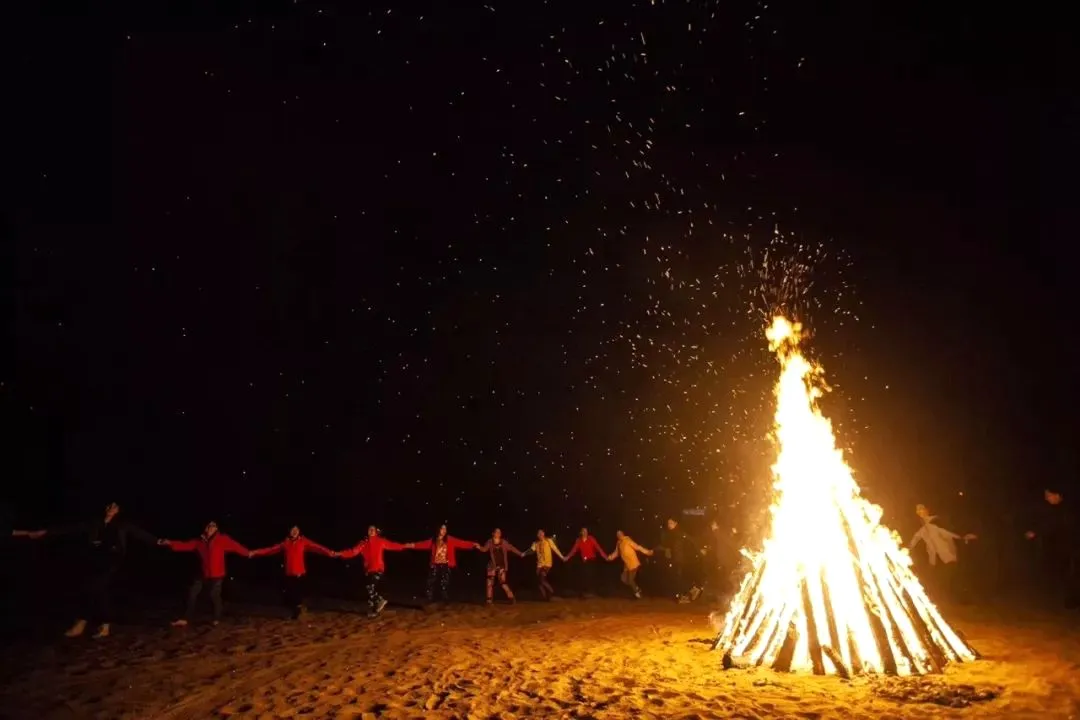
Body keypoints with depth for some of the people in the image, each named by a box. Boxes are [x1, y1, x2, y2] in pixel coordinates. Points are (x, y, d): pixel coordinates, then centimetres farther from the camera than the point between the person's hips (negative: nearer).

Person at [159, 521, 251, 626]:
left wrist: (248, 553, -30)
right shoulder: (199, 541, 4)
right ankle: (185, 619, 17)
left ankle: (217, 619, 15)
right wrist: (170, 543, -12)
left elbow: (234, 546, -18)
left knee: (214, 595, -4)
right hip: (203, 574, 5)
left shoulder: (222, 539, -10)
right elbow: (185, 546, 1)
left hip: (216, 575, -5)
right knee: (192, 594, 7)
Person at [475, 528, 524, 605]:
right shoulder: (490, 542, 0)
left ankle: (511, 598, 3)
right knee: (490, 582, -2)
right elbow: (484, 549, -12)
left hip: (501, 566, -1)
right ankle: (489, 600, 7)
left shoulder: (504, 542, 4)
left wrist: (520, 554, 0)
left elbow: (511, 548, 5)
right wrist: (479, 547, -33)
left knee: (503, 582, -7)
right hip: (492, 565, 1)